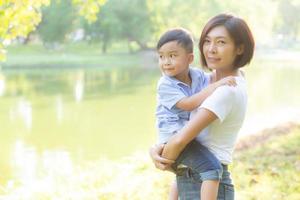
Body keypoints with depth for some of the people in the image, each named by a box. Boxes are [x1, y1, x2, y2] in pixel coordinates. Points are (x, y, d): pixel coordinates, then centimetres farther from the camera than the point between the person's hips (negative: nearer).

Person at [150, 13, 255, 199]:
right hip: (189, 181, 9)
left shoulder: (228, 90, -21)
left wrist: (166, 162, -8)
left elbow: (180, 139, -27)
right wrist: (156, 149, -11)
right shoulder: (212, 80, 8)